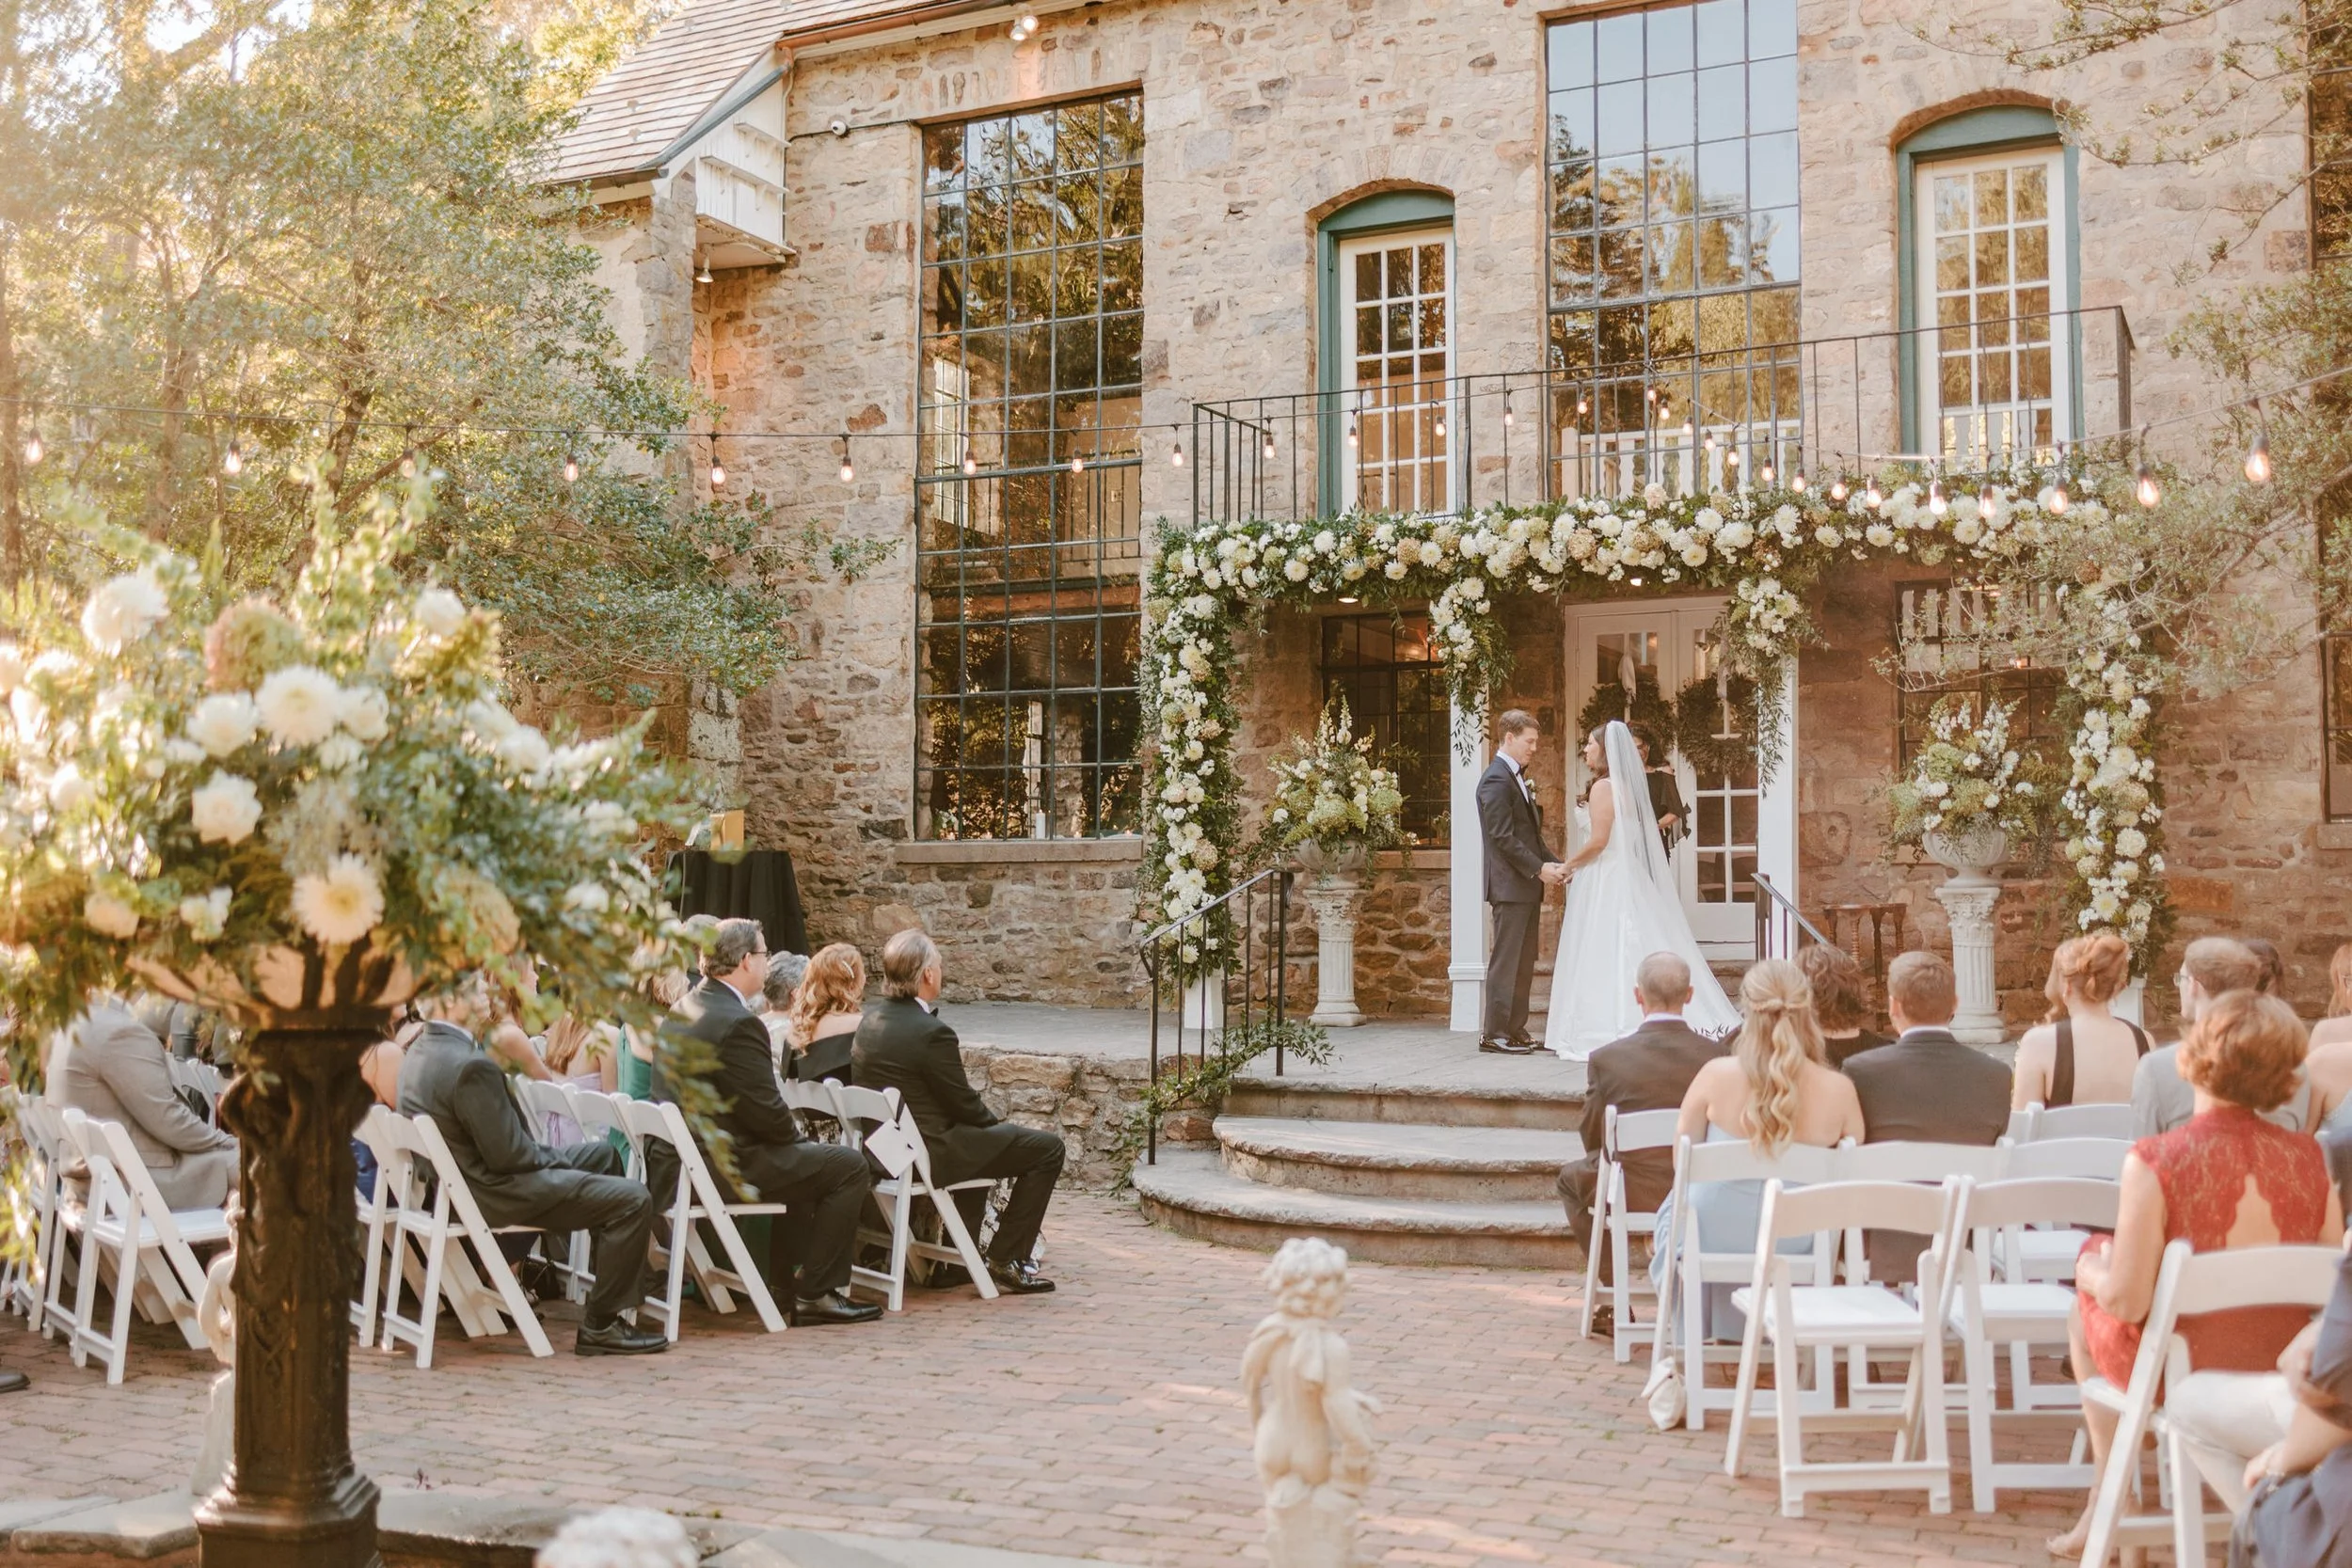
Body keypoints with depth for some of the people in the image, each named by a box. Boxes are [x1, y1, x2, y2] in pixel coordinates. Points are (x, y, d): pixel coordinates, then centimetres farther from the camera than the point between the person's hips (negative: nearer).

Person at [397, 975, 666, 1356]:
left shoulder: (419, 1053, 5)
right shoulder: (470, 1066, -27)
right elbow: (506, 1153, -25)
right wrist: (558, 1161, -7)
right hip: (489, 1194, -11)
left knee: (603, 1154, 23)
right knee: (634, 1199, -13)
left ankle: (629, 1262, 38)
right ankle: (600, 1325, -5)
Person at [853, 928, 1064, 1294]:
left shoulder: (870, 1020, 3)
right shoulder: (931, 1032, -23)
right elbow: (964, 1105, -12)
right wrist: (1001, 1125, 4)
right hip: (929, 1155, -10)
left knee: (979, 1136, 37)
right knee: (1048, 1148, -1)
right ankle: (1005, 1261, 3)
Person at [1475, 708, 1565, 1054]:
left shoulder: (1516, 778, 18)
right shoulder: (1496, 779, -13)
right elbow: (1502, 837, -19)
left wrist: (1554, 863, 8)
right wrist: (1538, 869, -16)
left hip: (1527, 886, 10)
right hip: (1510, 885, -10)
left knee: (1524, 963, 11)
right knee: (1506, 961, -6)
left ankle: (1515, 1031, 16)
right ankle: (1495, 1034, -2)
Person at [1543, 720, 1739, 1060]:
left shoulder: (1603, 787, -13)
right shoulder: (1628, 786, 15)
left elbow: (1598, 840, -20)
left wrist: (1568, 865, -6)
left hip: (1605, 881, -9)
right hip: (1627, 878, 9)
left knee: (1606, 956, -7)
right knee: (1636, 952, 8)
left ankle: (1609, 1032, -7)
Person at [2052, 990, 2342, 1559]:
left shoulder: (2154, 1161, -25)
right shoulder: (2307, 1157, -13)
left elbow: (2126, 1301, -23)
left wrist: (2094, 1271, -1)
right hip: (2283, 1370, 4)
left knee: (2084, 1305, 28)